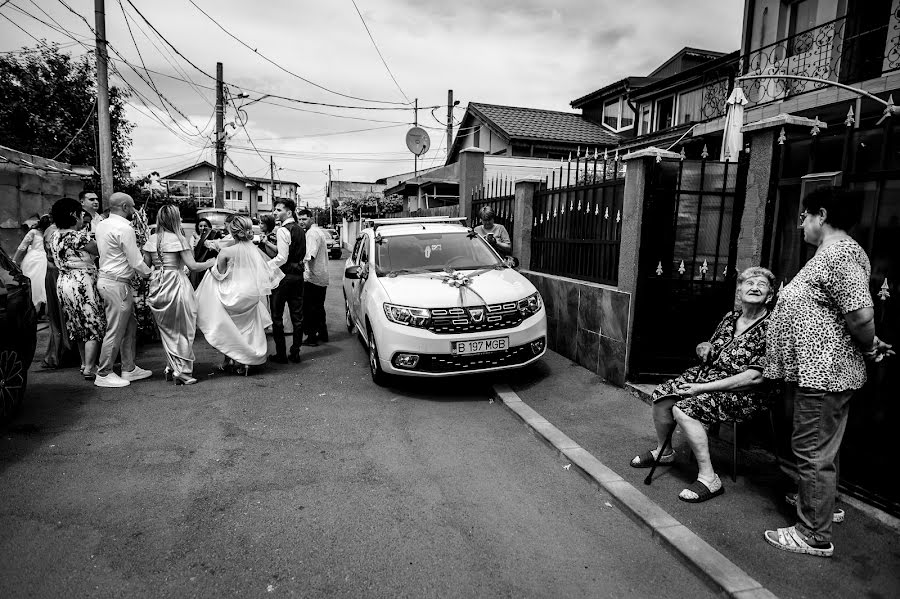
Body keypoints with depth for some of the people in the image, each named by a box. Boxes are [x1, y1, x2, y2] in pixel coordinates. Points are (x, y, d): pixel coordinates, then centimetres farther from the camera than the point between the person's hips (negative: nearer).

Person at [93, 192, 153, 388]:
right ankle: (104, 375, 11)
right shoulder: (124, 228, -17)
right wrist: (151, 274, 1)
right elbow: (136, 262, -17)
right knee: (115, 330, 0)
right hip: (117, 284, -10)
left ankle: (129, 369, 25)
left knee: (130, 326, 17)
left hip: (106, 278, 10)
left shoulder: (102, 225, 12)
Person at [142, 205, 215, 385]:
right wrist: (210, 263, 2)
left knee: (166, 330, 18)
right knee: (183, 330, 5)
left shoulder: (152, 239, 7)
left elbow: (145, 266, 8)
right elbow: (193, 266, -14)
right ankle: (182, 371, 7)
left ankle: (171, 366, 23)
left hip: (157, 287, 6)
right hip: (176, 284, -6)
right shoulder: (178, 239, -9)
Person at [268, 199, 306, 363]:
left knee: (277, 316, 2)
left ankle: (281, 354, 6)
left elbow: (282, 258, -21)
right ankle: (295, 353, 16)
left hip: (284, 275, -8)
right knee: (297, 315, 9)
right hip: (298, 274, 8)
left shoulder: (283, 230, -14)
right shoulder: (300, 229, 11)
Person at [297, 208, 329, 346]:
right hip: (322, 278, 10)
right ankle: (323, 334, 25)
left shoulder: (311, 233, -15)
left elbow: (310, 255, -26)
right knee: (319, 307, 18)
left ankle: (311, 337, -1)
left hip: (312, 277, -10)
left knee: (309, 309, -3)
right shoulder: (320, 231, 15)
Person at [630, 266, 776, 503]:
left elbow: (755, 377, -22)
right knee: (662, 395, -6)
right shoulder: (730, 318, 7)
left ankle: (708, 479, -16)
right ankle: (663, 451, 18)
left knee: (683, 409, -27)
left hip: (742, 394, -8)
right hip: (708, 374, 8)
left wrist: (704, 388, -22)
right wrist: (704, 348, -4)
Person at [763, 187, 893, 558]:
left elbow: (861, 315, -27)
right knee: (814, 451, 24)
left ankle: (815, 537, 11)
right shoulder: (830, 253, 16)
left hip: (823, 374, -10)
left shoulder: (840, 254, -19)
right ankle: (816, 501, 42)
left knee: (814, 454, -1)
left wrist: (870, 347, -10)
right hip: (812, 371, 10)